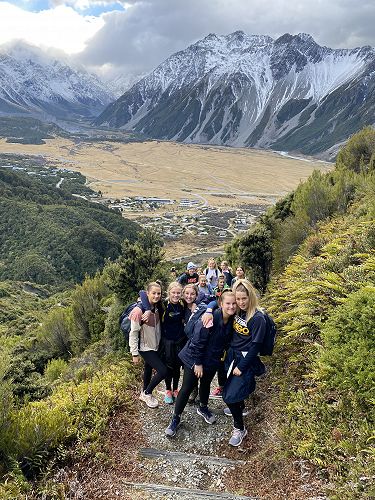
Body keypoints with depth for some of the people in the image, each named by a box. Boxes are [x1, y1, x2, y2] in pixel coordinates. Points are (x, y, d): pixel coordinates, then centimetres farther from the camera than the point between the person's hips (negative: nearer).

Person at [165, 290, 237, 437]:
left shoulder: (232, 321, -10)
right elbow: (197, 342, -25)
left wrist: (220, 355, 8)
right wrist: (198, 363, -19)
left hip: (212, 360, 6)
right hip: (194, 358, -6)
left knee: (206, 384, 25)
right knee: (187, 388, 4)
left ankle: (203, 408, 51)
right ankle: (176, 418, 22)